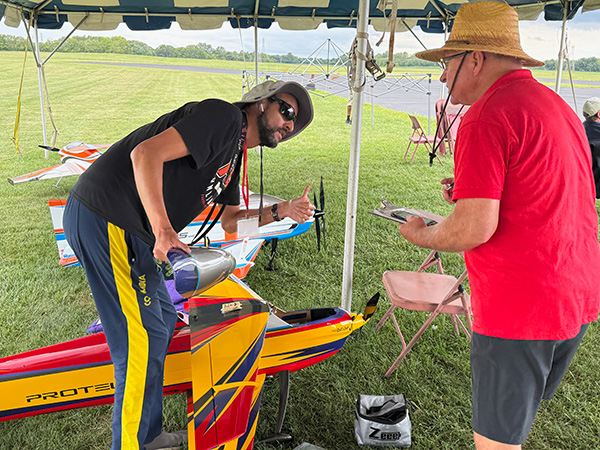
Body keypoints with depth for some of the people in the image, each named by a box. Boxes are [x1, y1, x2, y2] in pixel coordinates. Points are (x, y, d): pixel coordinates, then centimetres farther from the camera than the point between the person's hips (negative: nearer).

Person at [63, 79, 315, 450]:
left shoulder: (235, 151, 19)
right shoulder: (225, 117, -12)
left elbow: (231, 221, 23)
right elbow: (146, 153, -24)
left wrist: (281, 212, 12)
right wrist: (163, 231, -29)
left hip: (128, 229, 11)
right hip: (104, 216, -11)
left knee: (163, 321, 16)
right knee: (143, 336, -6)